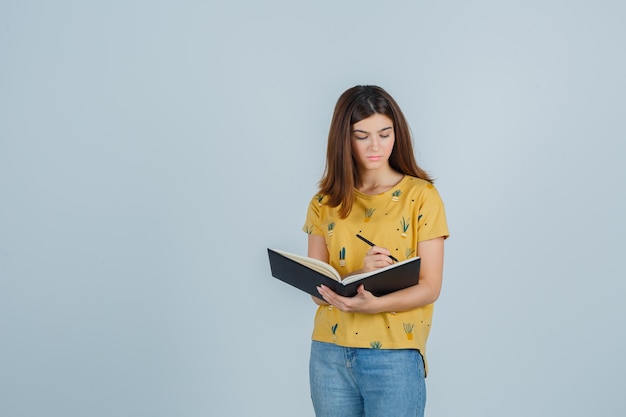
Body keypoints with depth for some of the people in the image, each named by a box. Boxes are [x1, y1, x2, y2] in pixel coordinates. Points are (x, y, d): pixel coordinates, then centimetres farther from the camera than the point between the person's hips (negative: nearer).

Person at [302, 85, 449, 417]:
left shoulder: (422, 196, -4)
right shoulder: (324, 203, 5)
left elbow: (430, 287, -7)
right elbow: (316, 286, 1)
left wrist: (373, 304, -24)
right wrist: (358, 274, -19)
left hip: (395, 355, -3)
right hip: (329, 354, 3)